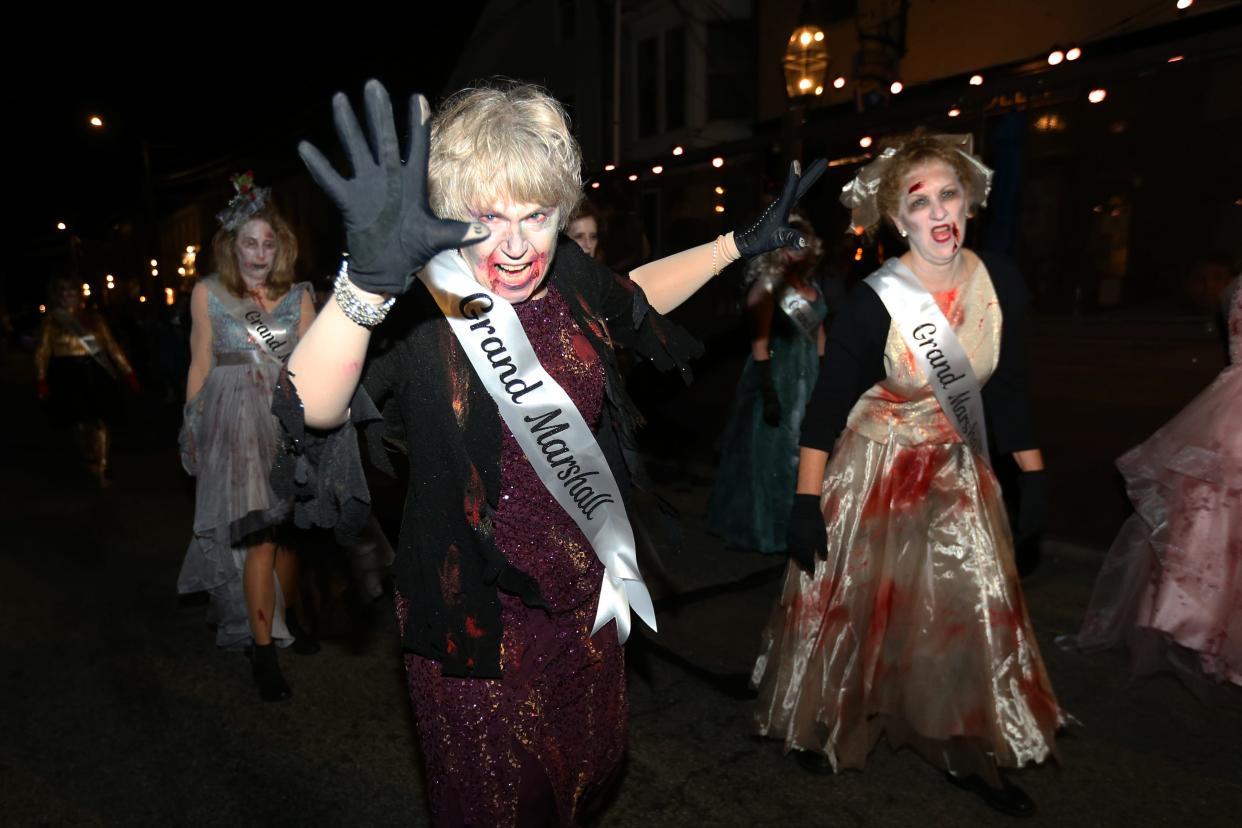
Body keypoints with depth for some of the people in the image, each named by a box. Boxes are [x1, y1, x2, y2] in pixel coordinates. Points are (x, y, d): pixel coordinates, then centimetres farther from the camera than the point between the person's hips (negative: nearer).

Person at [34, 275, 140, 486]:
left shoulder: (92, 317, 7)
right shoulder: (51, 320, 3)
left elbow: (111, 345, 6)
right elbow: (42, 351, -3)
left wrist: (127, 372, 2)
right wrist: (41, 378, -15)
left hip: (96, 374, 1)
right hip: (68, 376, -1)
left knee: (99, 422, 2)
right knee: (81, 423, 3)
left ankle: (101, 469, 13)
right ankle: (89, 462, 29)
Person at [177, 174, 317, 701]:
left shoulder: (298, 295, 9)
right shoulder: (207, 293, 5)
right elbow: (201, 365, 8)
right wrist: (194, 429, 8)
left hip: (291, 417, 2)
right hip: (236, 423, -2)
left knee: (288, 530, 7)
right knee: (259, 538, -8)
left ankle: (285, 621, 29)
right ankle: (263, 652, 1)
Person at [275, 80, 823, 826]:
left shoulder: (567, 276, -7)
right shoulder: (417, 313, -24)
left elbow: (634, 299, 16)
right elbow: (310, 408, -42)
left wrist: (741, 243, 16)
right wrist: (369, 280, -60)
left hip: (586, 596, 6)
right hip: (480, 619, -5)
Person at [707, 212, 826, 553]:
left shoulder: (813, 287, 10)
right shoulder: (769, 285, -11)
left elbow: (818, 334, 15)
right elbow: (759, 341, -17)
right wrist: (768, 393, -22)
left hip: (808, 377, 7)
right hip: (777, 376, -7)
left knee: (805, 451, 13)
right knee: (771, 450, 2)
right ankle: (761, 525, 17)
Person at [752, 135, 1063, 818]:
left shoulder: (1000, 282, -7)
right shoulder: (873, 302, -20)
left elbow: (1008, 390, 5)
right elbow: (826, 408, -16)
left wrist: (1034, 474, 8)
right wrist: (806, 501, -16)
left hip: (958, 473, 4)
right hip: (875, 472, -4)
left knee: (976, 609, 9)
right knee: (851, 604, 9)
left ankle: (969, 752, 30)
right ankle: (826, 726, 35)